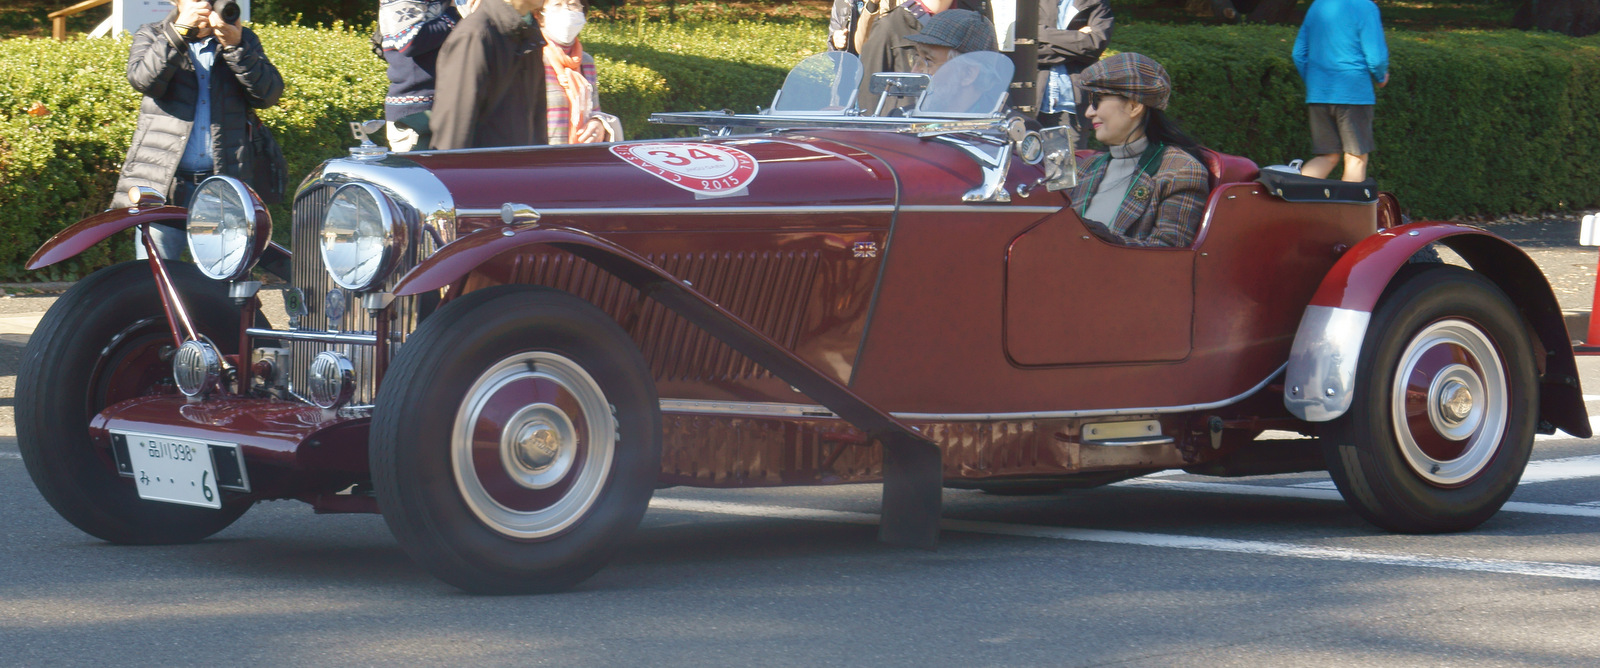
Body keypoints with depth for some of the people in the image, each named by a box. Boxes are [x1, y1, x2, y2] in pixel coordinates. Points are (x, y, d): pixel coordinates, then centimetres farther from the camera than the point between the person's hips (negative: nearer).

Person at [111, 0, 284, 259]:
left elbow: (268, 94, -2)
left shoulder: (243, 40, 15)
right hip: (162, 184, -1)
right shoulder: (152, 35, 13)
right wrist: (179, 31, -16)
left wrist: (235, 46, -14)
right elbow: (143, 79, -9)